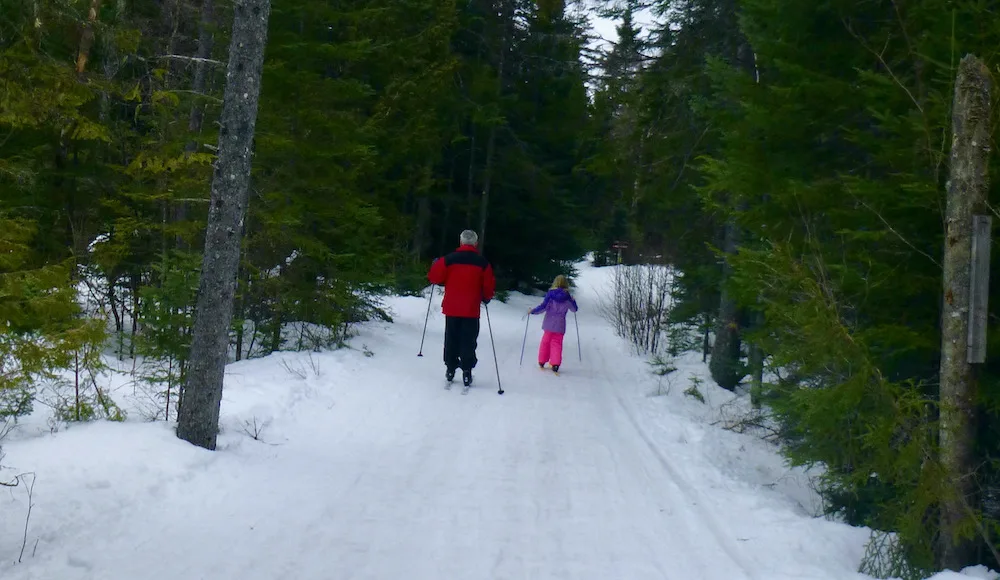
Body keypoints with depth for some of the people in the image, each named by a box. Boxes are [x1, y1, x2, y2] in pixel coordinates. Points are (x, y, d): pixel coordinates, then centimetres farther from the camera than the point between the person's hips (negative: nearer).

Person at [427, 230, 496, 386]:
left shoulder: (448, 259, -5)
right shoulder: (482, 263, -3)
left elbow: (434, 277, -1)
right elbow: (489, 287, -1)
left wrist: (435, 265, 19)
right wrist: (486, 298, 19)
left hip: (451, 308, 1)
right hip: (471, 310, -1)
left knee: (451, 339, 14)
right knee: (468, 342, 4)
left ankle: (450, 369, 19)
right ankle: (467, 372, 2)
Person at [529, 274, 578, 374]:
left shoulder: (550, 294, -10)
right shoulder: (567, 296, -4)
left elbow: (543, 307, -15)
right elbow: (574, 309, 9)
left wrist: (532, 311, -3)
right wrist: (573, 301, 28)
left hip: (549, 323, -1)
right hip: (560, 325, 1)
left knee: (545, 341, 15)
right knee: (557, 343, 7)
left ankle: (542, 362, 22)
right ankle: (555, 364, -6)